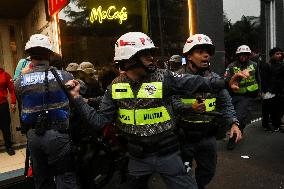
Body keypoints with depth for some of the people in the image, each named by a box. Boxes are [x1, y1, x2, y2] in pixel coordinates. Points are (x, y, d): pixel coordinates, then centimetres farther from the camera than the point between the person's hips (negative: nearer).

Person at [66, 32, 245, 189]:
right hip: (137, 157, 3)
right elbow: (99, 120, -5)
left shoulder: (163, 78, -12)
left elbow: (195, 83, -17)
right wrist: (78, 98, -9)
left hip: (167, 153, -2)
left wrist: (225, 82, -28)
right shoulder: (116, 87, -6)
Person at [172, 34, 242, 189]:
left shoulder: (215, 78, 3)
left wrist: (233, 123, -10)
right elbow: (172, 103, -21)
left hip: (207, 136, 5)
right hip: (184, 136, -4)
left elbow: (225, 104, 3)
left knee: (208, 171, 23)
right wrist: (190, 108, -37)